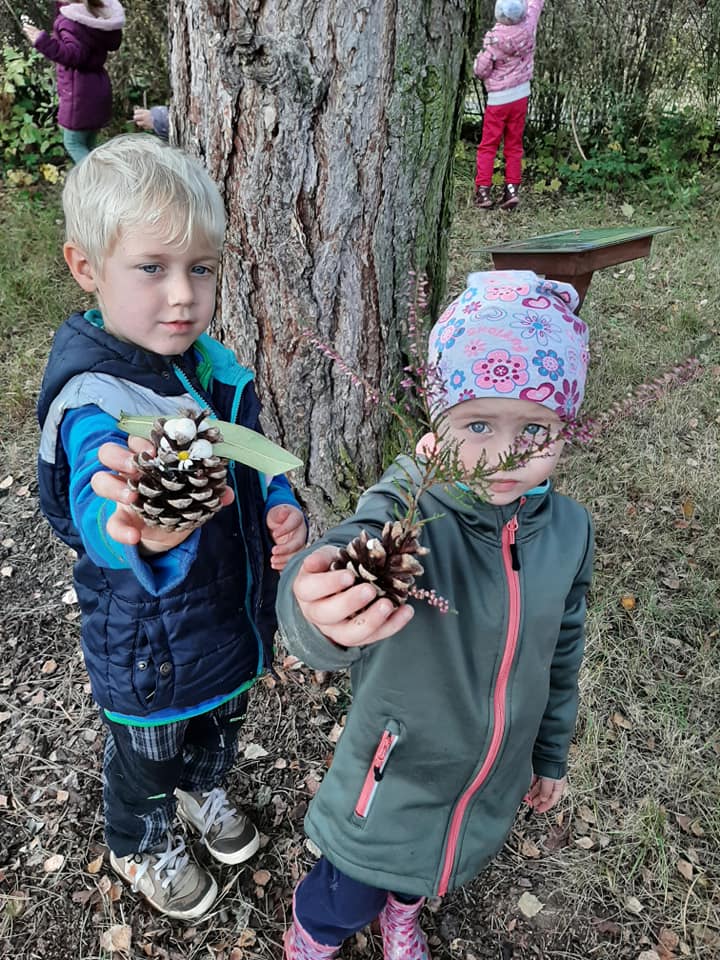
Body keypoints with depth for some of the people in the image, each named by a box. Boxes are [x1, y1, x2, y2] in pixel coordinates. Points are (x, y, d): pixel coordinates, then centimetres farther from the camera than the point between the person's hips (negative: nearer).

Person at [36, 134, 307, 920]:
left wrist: (281, 508, -14)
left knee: (220, 724, 33)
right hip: (150, 648, -6)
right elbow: (99, 514, -48)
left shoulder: (211, 363, -8)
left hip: (232, 611, 6)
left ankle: (201, 789, 67)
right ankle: (140, 846, 58)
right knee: (147, 754, 24)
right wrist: (141, 530, -71)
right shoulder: (95, 402, -30)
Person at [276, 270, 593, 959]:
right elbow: (350, 556, -54)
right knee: (347, 897, 20)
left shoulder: (568, 529, -14)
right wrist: (322, 617, -77)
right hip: (394, 777, -4)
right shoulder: (407, 511, -31)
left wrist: (551, 753, 13)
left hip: (493, 782, 5)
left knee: (440, 867, 32)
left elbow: (561, 650, 1)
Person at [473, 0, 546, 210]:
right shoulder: (528, 25, -8)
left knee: (488, 147, 4)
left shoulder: (495, 38, -19)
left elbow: (480, 71, -13)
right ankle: (512, 188, 2)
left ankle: (483, 191, -2)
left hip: (498, 98, -4)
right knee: (514, 146, 10)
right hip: (521, 96, 4)